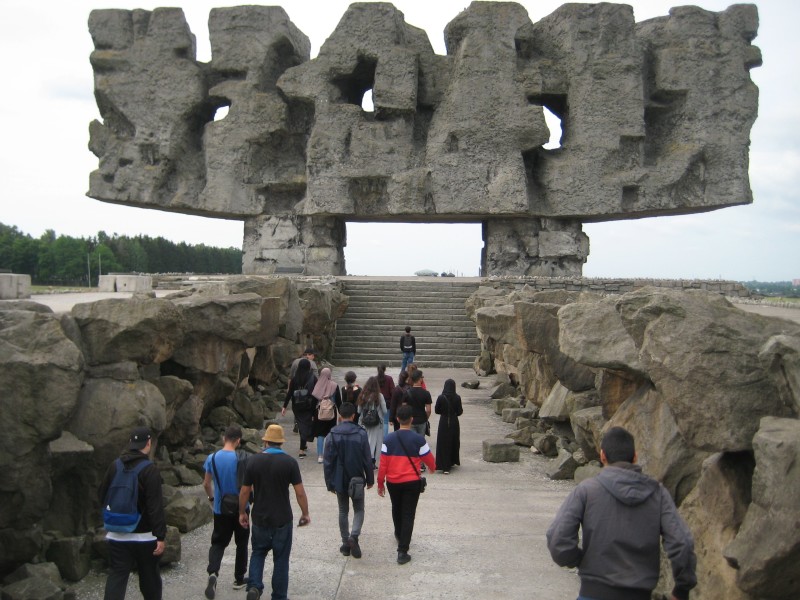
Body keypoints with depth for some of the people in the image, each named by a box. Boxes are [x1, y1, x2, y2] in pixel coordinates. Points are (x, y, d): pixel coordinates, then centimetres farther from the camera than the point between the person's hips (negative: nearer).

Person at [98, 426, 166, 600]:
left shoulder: (115, 466, 1)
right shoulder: (150, 470, -16)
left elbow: (102, 496, 13)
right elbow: (156, 507, -20)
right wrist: (160, 536, -17)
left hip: (117, 535, 4)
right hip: (144, 535, -4)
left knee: (116, 576, 4)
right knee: (150, 577, 13)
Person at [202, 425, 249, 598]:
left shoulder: (212, 458, -6)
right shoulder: (241, 459, -16)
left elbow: (206, 483, 3)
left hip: (220, 509, 2)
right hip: (239, 508, -2)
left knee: (218, 542, 10)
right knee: (241, 543, 15)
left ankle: (213, 573, -15)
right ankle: (239, 579, 23)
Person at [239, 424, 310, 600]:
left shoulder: (253, 460, -6)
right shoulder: (289, 462, -11)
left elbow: (245, 491, -1)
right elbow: (300, 492, -10)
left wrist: (242, 513, 14)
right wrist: (305, 514, 4)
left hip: (259, 518, 2)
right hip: (282, 519, -1)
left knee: (258, 552, 21)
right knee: (281, 558, 12)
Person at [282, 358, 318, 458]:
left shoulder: (294, 378, -6)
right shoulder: (313, 378, -9)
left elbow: (289, 393, -6)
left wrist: (284, 406, 0)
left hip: (297, 406, 2)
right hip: (308, 407, -2)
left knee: (301, 424, 20)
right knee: (306, 425, 4)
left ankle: (304, 444, 34)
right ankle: (302, 450, -1)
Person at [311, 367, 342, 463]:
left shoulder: (317, 386, -7)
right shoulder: (334, 385, -7)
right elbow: (339, 400, -2)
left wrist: (313, 414, 7)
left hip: (319, 412, 0)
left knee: (320, 434, 6)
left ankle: (320, 455, 1)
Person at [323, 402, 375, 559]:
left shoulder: (333, 435, -8)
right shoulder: (361, 433, -10)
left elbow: (328, 461, -6)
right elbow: (367, 459, -6)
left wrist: (329, 483, 4)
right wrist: (370, 479, 5)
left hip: (340, 480, 1)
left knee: (343, 511, 15)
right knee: (359, 509, 14)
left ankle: (346, 543, 19)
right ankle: (354, 536, -9)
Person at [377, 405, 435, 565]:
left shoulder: (389, 439, -9)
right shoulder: (418, 439, -14)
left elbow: (383, 464, -6)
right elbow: (429, 459, -2)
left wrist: (380, 483, 6)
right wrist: (433, 467, 21)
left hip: (393, 482, 3)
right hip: (412, 483, -3)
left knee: (396, 509, 25)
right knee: (408, 515, 4)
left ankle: (399, 535, 50)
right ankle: (402, 551, -1)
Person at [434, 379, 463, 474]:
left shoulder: (441, 397, -10)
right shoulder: (457, 398, -10)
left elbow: (436, 411, -4)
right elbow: (459, 412, -6)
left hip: (443, 422, -1)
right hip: (454, 423, 1)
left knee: (443, 443, 3)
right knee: (454, 442, 18)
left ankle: (445, 467, -2)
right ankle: (452, 462, 31)